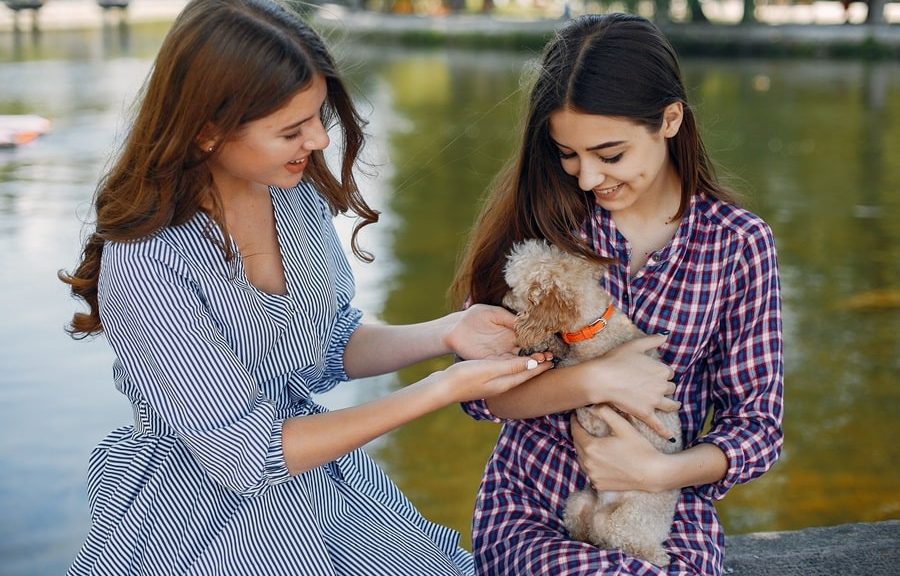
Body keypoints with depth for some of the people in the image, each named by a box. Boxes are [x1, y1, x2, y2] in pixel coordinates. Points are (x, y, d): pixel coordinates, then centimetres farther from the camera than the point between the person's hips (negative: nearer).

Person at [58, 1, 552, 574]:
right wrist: (441, 389, -23)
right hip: (209, 520, -6)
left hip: (325, 480, 6)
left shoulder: (299, 192, -6)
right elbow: (246, 456, -22)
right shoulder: (145, 264, -25)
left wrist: (444, 334, -11)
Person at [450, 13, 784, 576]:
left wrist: (659, 471, -16)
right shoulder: (540, 216, -3)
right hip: (530, 503, -1)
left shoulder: (739, 244, -3)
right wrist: (594, 380, -19)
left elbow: (757, 424, 0)